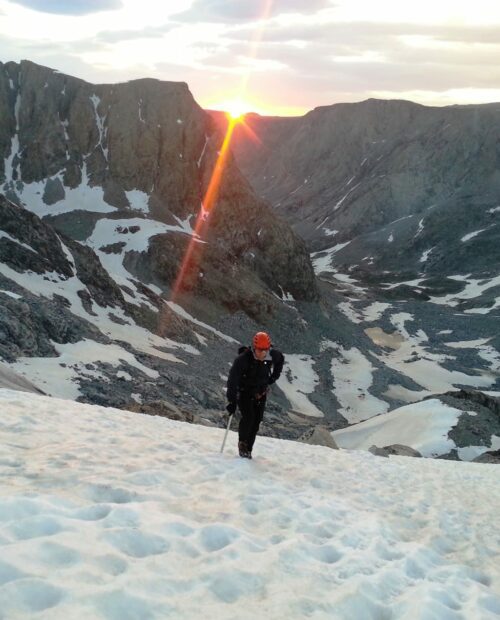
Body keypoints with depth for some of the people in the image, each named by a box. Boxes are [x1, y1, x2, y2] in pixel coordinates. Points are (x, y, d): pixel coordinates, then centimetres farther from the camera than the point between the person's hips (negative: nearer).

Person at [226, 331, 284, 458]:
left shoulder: (273, 355, -16)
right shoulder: (243, 359, -29)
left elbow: (281, 359, 11)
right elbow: (232, 380, -28)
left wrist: (274, 377, 4)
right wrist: (231, 401, -33)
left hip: (260, 392, 4)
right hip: (244, 392, -4)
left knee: (257, 421, -2)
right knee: (248, 417, -19)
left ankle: (248, 449, 11)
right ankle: (242, 443, 4)